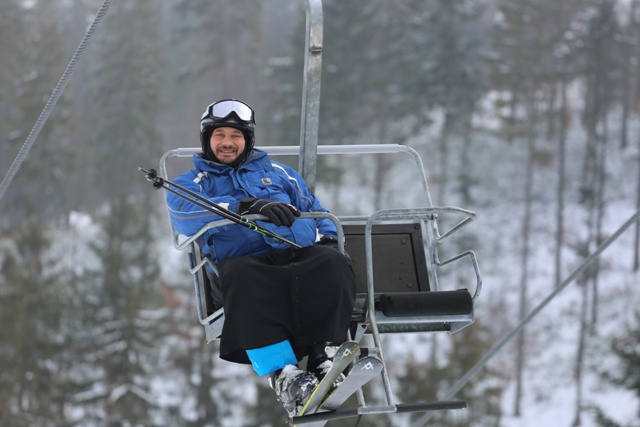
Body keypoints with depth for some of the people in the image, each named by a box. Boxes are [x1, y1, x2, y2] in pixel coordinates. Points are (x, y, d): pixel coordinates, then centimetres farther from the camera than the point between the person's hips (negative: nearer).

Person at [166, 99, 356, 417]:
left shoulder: (277, 172, 35)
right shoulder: (190, 183, 23)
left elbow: (314, 209, 32)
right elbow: (186, 217, -1)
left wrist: (328, 239, 6)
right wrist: (248, 206, -17)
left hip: (301, 254, 3)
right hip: (245, 258, -3)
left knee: (331, 262, -34)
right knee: (240, 274, -41)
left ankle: (325, 360, -48)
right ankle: (282, 372, -52)